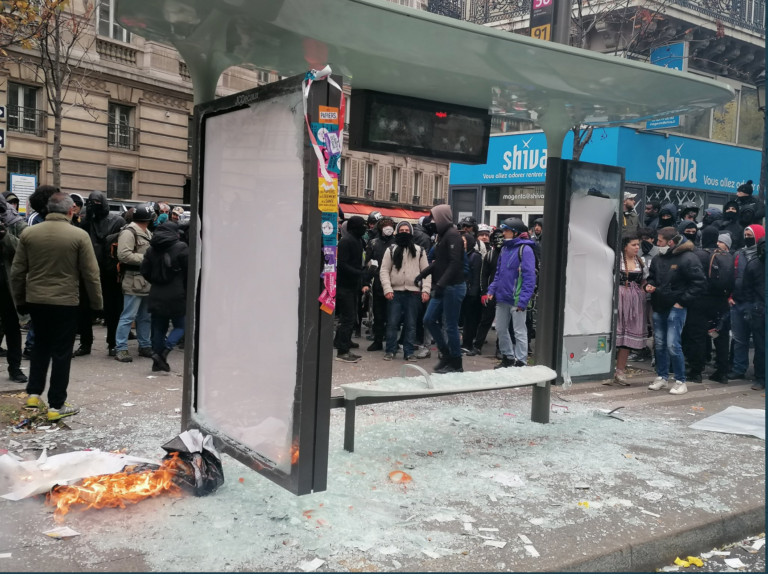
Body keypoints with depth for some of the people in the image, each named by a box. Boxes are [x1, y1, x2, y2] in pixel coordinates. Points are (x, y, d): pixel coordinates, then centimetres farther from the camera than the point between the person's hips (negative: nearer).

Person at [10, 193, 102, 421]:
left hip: (36, 300, 4)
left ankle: (33, 394, 22)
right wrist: (96, 303, 1)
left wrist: (19, 300, 16)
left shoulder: (28, 233, 1)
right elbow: (91, 274, -8)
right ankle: (56, 405, 8)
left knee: (40, 346, 22)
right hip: (66, 302, -4)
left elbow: (17, 272, 5)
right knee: (61, 352, 4)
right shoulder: (79, 235, -10)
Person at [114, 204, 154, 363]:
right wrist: (145, 258, -18)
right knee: (128, 316, -7)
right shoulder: (129, 232, -12)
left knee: (145, 317, 15)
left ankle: (145, 346, 25)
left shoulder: (147, 233, 18)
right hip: (134, 282, -9)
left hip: (147, 281, 9)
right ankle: (121, 349, -2)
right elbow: (123, 255, -23)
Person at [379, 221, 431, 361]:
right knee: (392, 323, 2)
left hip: (414, 292, 1)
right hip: (395, 292, 0)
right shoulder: (391, 249, 6)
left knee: (411, 324, 5)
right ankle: (391, 351, 12)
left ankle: (409, 352, 12)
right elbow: (384, 270, 2)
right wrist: (387, 288, -10)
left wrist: (425, 290, -5)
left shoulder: (419, 250, 9)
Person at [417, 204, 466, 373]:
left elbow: (455, 263, -24)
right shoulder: (443, 235, 15)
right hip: (443, 287, 10)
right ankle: (446, 354, 21)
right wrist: (423, 274, 16)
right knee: (429, 320, 11)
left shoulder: (452, 235, -14)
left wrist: (440, 284, -28)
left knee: (450, 326, -3)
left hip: (453, 287, -10)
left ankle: (456, 364, 9)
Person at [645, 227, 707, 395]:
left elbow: (700, 283, -13)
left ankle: (680, 381, 2)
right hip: (659, 307, 7)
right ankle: (662, 377, 24)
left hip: (675, 308, -7)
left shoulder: (688, 259, -12)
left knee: (673, 345, -10)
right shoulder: (658, 259, 8)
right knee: (659, 344, 12)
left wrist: (682, 301, -13)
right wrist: (649, 285, 1)